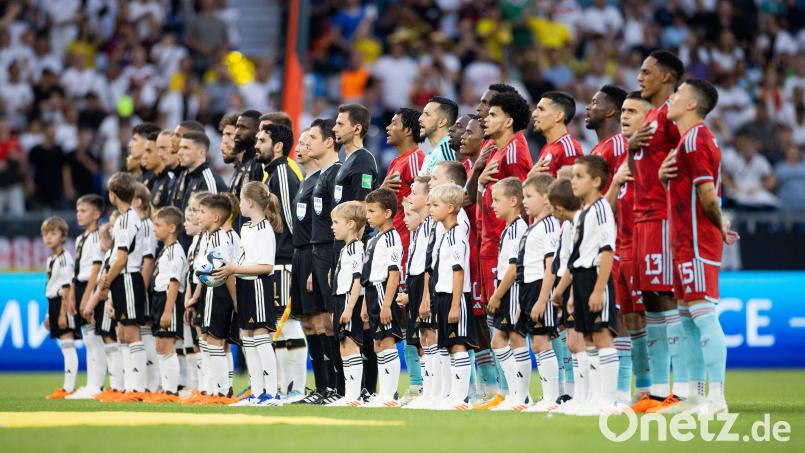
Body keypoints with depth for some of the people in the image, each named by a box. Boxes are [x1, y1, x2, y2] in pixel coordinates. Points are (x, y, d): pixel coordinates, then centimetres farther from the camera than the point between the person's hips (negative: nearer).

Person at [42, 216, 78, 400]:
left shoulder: (64, 258, -12)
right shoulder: (51, 260, 16)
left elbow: (66, 288, -16)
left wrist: (63, 312, -21)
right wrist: (49, 315, 21)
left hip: (64, 303, -9)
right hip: (53, 303, 9)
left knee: (68, 345, -8)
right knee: (65, 346, 10)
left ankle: (69, 387, -9)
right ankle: (67, 387, 11)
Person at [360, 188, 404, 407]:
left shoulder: (391, 238, -12)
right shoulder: (373, 240, 18)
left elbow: (394, 273, -18)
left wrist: (386, 304, -23)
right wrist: (366, 305, 21)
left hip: (384, 292, -10)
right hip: (373, 292, 10)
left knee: (387, 342, -10)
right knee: (378, 343, 11)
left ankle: (390, 395, -10)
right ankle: (384, 394, 15)